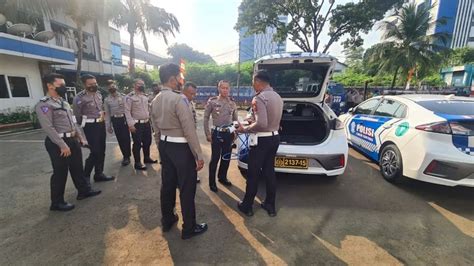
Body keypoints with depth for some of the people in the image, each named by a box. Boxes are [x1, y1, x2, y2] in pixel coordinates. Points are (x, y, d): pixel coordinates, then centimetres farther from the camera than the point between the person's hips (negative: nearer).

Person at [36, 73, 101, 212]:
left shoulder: (64, 102, 13)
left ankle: (84, 190, 33)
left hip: (72, 140, 8)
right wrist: (62, 145, -22)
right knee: (60, 172, 3)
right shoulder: (44, 104, -14)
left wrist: (81, 137, 13)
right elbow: (48, 128, -21)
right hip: (57, 143, -8)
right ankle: (57, 202, 20)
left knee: (77, 167, 18)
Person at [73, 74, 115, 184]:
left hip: (101, 125, 7)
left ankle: (99, 174, 23)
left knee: (101, 151, 11)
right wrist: (86, 125, 4)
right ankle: (85, 175, 10)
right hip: (91, 126, -7)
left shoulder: (99, 94, 9)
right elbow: (77, 115, -6)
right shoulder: (79, 97, -14)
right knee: (95, 152, -8)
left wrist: (102, 117, 13)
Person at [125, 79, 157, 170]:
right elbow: (127, 111, -13)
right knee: (137, 143, -2)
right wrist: (131, 124, -19)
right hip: (137, 124, -7)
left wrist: (150, 119, 15)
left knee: (147, 141, 16)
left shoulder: (145, 96, 13)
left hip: (147, 123, 7)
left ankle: (147, 158, 33)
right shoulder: (130, 97, -9)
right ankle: (137, 163, 9)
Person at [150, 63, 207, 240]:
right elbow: (189, 130, -22)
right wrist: (198, 155, -17)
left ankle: (167, 220, 37)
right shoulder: (178, 99, -19)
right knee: (187, 188, 4)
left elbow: (156, 130, 12)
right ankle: (189, 228, 20)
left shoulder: (155, 101, 7)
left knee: (167, 184, 19)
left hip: (164, 146, 8)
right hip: (181, 148, -8)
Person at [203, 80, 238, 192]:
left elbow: (235, 119, 14)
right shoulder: (212, 101, -6)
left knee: (226, 158, 13)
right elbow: (206, 118, -3)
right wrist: (207, 133, -7)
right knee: (215, 158, 2)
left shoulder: (232, 103, 5)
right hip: (217, 133, -4)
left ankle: (222, 177, 33)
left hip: (229, 133, 4)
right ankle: (212, 182, 18)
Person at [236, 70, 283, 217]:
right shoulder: (277, 97, 10)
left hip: (262, 140, -8)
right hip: (274, 138, 8)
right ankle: (270, 205, 28)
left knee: (253, 174, 5)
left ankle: (247, 206, 21)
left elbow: (261, 124, -27)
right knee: (269, 172, 16)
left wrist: (245, 129, -13)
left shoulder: (259, 98, -18)